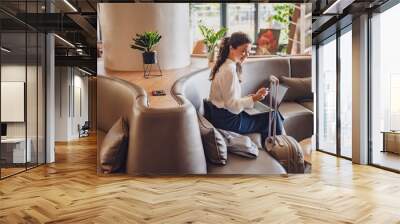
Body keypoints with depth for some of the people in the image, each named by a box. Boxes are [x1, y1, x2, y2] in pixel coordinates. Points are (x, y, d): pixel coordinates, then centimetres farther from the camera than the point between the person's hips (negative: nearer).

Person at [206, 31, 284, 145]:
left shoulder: (225, 65, 7)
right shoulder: (229, 70, -22)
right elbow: (233, 106, -22)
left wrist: (248, 97, 4)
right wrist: (253, 99, -27)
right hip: (228, 121, -9)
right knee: (273, 118, 0)